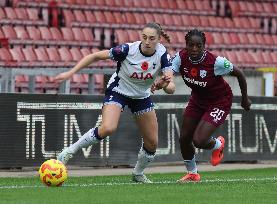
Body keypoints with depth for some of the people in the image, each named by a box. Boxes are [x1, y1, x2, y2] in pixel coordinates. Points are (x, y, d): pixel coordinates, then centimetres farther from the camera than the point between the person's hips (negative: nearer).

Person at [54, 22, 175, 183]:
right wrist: (71, 72, -25)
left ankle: (138, 173, 32)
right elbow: (95, 56, -20)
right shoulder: (128, 50, -27)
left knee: (152, 142, 4)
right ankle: (70, 151, -14)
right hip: (118, 91, -4)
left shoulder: (162, 55, -20)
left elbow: (171, 88, -26)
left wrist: (166, 84, -50)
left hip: (142, 97, 4)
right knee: (108, 128, -31)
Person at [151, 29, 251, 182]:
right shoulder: (181, 58, -19)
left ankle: (217, 144, 21)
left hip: (219, 102, -5)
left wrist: (245, 99, -2)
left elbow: (239, 74, -15)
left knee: (199, 141, -17)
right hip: (197, 99, 5)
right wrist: (161, 83, -56)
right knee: (184, 138, 6)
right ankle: (192, 173, 32)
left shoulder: (216, 62, -30)